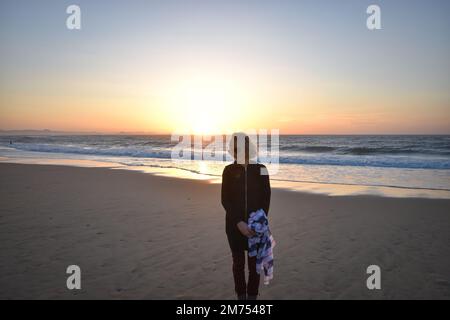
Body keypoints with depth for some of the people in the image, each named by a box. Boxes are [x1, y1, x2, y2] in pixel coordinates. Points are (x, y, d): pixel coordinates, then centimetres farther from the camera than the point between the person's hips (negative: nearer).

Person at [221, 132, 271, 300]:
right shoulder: (229, 170, -2)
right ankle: (241, 296, 25)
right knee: (238, 263, 9)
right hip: (234, 225, 0)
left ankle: (252, 296, 22)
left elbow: (266, 199, -1)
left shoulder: (261, 169, -2)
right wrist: (239, 223, -15)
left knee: (254, 263, 5)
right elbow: (225, 200, -5)